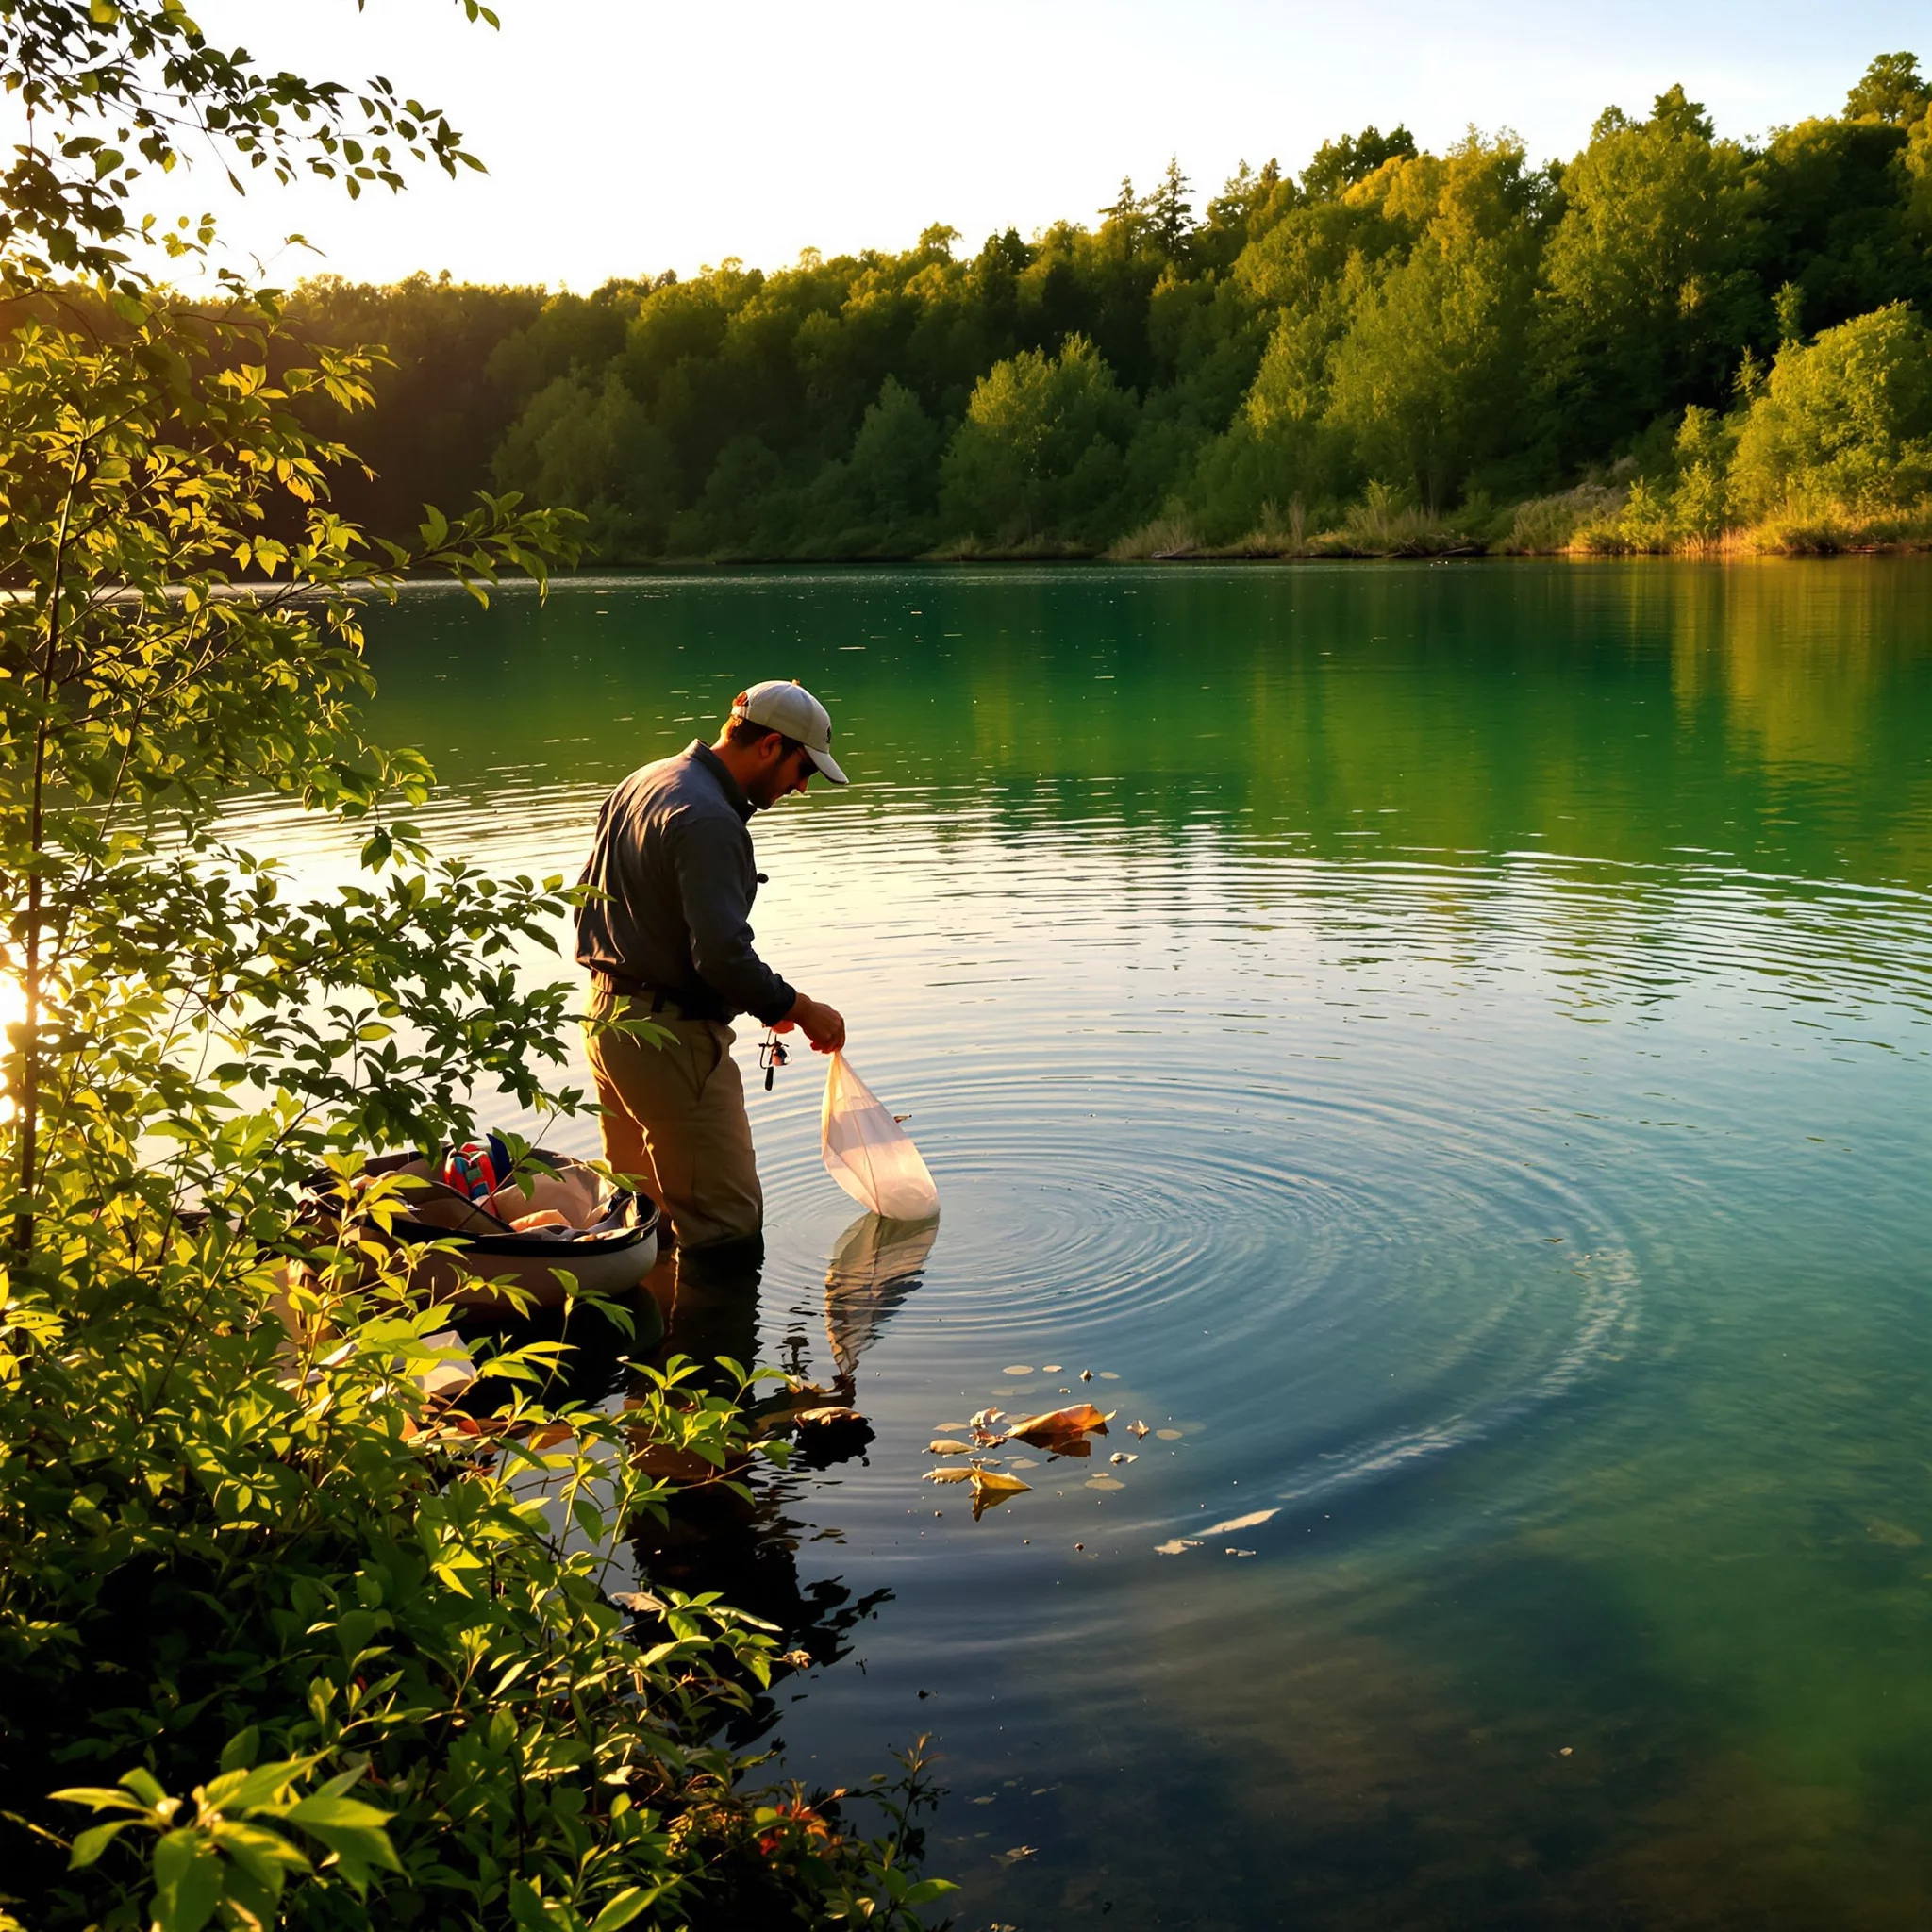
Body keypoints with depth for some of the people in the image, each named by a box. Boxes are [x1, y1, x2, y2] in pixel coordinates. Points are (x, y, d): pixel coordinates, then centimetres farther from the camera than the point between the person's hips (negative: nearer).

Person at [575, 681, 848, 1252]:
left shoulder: (643, 782, 12)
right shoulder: (708, 821, -20)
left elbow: (589, 895, 20)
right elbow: (724, 956, -27)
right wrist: (798, 1008, -13)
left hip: (607, 1016, 10)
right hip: (670, 1034, -10)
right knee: (728, 1226, -5)